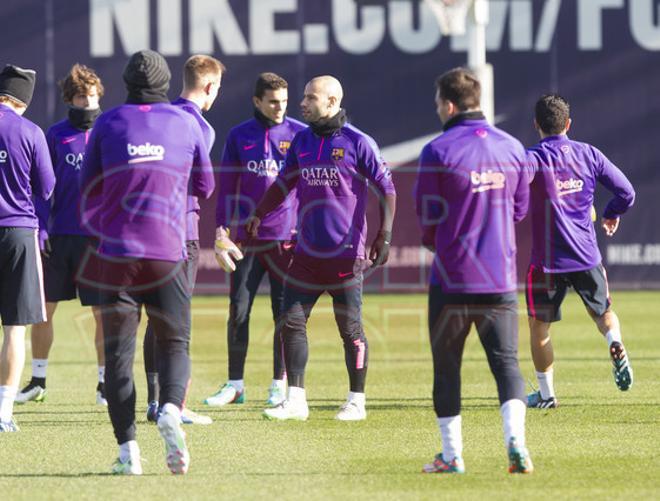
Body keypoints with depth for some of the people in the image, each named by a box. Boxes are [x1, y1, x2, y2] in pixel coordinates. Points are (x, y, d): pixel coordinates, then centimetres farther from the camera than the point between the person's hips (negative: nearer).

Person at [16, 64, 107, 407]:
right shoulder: (56, 134, 5)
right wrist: (40, 230, -2)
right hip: (58, 235, 2)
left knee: (102, 312, -1)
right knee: (43, 309, 5)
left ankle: (105, 382, 9)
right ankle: (38, 380, 17)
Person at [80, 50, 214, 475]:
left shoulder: (108, 124, 3)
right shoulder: (186, 123, 4)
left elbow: (90, 192, 9)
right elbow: (204, 186, 15)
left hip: (117, 252, 0)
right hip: (168, 252, 0)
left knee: (118, 351, 4)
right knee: (175, 343, 9)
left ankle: (128, 448, -6)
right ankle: (171, 408, -21)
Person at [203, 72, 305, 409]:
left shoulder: (300, 134, 2)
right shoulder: (239, 136, 7)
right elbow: (227, 187, 9)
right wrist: (221, 235, 3)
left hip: (287, 237, -1)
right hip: (247, 238, 2)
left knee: (284, 314, 2)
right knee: (238, 311, 0)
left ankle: (279, 385, 11)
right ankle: (235, 384, 9)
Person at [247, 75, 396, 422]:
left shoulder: (357, 143, -7)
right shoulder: (302, 141, 10)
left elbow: (385, 189, -5)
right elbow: (284, 182, 22)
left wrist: (384, 236, -10)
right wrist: (259, 215, 15)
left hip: (346, 253, -6)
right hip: (307, 251, 6)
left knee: (350, 328, -1)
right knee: (291, 322, 1)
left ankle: (356, 402, 9)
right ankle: (295, 400, 7)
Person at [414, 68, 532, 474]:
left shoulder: (438, 151, -10)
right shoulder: (512, 148, 5)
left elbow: (427, 216, -5)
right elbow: (520, 208, 13)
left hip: (452, 276, -3)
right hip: (501, 279, 3)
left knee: (447, 367, 9)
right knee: (507, 362, 5)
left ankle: (452, 455, 12)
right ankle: (516, 443, -15)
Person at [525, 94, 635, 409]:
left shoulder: (534, 158, -10)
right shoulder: (589, 154, 3)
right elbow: (626, 193, 6)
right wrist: (611, 215, 25)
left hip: (547, 260, -3)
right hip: (587, 255, 3)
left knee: (539, 326, 11)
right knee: (603, 312, 21)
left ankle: (546, 394, 14)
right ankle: (615, 343, -12)